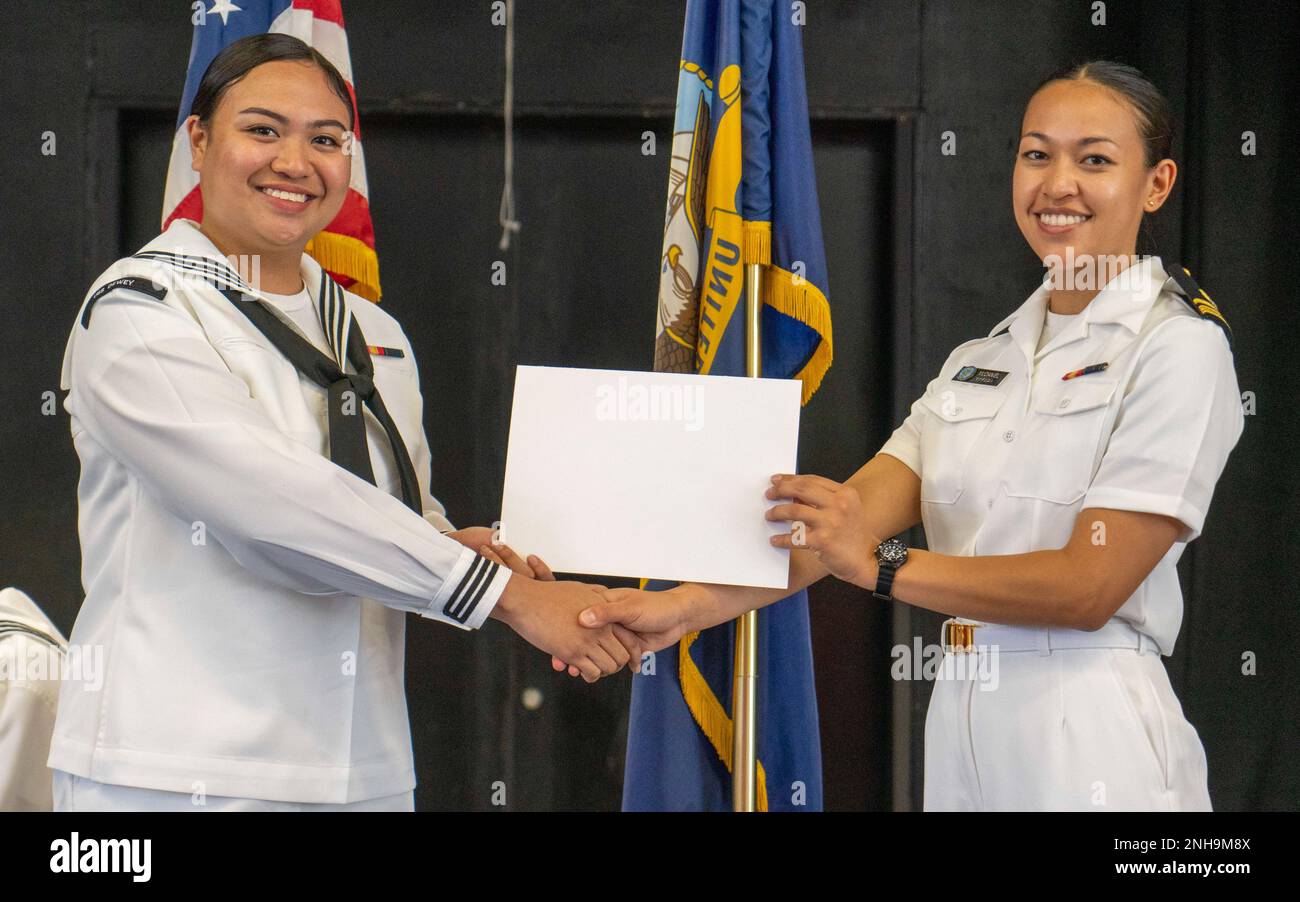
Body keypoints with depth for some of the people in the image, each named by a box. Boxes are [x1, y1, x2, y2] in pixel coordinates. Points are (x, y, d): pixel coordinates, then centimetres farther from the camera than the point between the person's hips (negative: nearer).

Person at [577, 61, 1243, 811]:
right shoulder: (980, 360, 15)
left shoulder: (1180, 345, -7)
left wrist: (878, 565, -12)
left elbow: (1089, 585, -14)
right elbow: (846, 518, 4)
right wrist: (685, 607, -8)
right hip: (960, 721, 6)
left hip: (1087, 738, -6)